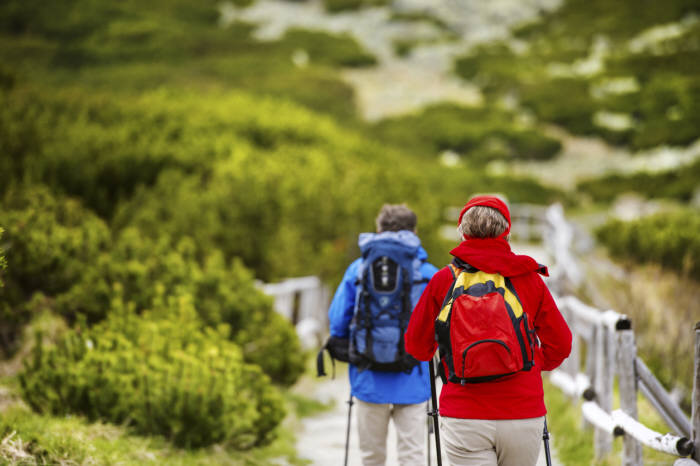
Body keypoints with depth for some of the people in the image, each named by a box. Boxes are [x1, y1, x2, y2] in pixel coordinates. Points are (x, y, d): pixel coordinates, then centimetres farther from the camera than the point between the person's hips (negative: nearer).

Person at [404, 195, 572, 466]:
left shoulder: (444, 280, -1)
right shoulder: (529, 279, 1)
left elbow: (417, 346, 6)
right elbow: (560, 344, 6)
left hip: (462, 420, -1)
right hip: (524, 415, 1)